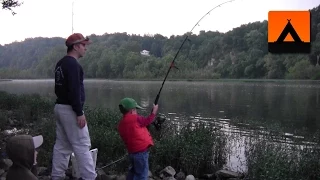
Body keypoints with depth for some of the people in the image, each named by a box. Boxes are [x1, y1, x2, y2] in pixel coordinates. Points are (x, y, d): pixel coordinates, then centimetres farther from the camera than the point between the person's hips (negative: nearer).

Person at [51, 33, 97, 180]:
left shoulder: (60, 63, 14)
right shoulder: (73, 64, -16)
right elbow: (74, 91, -23)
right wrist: (79, 113, -21)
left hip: (59, 107, 10)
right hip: (70, 109, -10)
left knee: (61, 145, 13)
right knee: (82, 145, -5)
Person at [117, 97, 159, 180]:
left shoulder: (121, 124, 7)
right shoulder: (134, 118, -14)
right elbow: (147, 121, 3)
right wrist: (154, 111, 16)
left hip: (132, 152, 8)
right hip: (141, 152, -8)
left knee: (133, 172, 25)